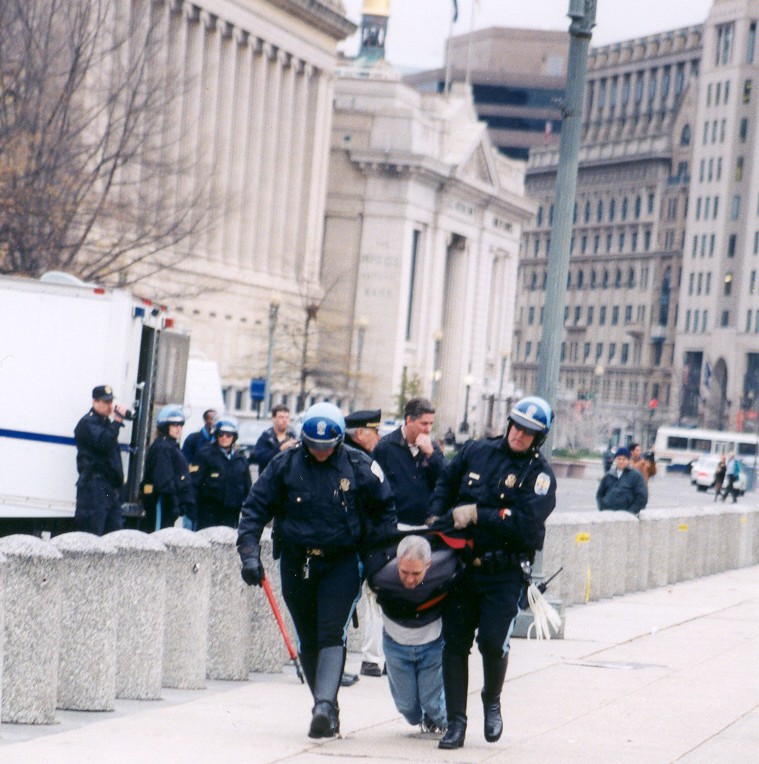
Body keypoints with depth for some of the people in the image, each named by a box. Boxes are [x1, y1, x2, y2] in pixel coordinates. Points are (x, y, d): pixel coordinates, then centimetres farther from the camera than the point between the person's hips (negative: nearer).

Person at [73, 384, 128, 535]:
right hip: (94, 485, -9)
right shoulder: (87, 423, -5)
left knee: (116, 534, 3)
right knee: (93, 533, -11)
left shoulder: (107, 423, 23)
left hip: (111, 487, 9)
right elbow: (103, 443, -21)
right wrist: (117, 421, -17)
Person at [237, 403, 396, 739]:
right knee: (308, 641, 7)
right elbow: (255, 508, 1)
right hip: (296, 562, 3)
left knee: (332, 634, -16)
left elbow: (384, 510, 7)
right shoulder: (285, 465, -2)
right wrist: (249, 553, -11)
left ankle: (324, 704, -25)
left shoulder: (359, 467, -4)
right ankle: (327, 711, 16)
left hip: (341, 563, -2)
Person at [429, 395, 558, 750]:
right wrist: (442, 520, 6)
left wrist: (476, 515, -18)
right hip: (462, 564, 3)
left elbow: (526, 523, -18)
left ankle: (492, 701, 17)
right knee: (455, 642, 0)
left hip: (505, 573, -3)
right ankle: (455, 722, 7)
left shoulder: (539, 474, -5)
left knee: (492, 641, -13)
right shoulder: (475, 452, 7)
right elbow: (445, 484, 22)